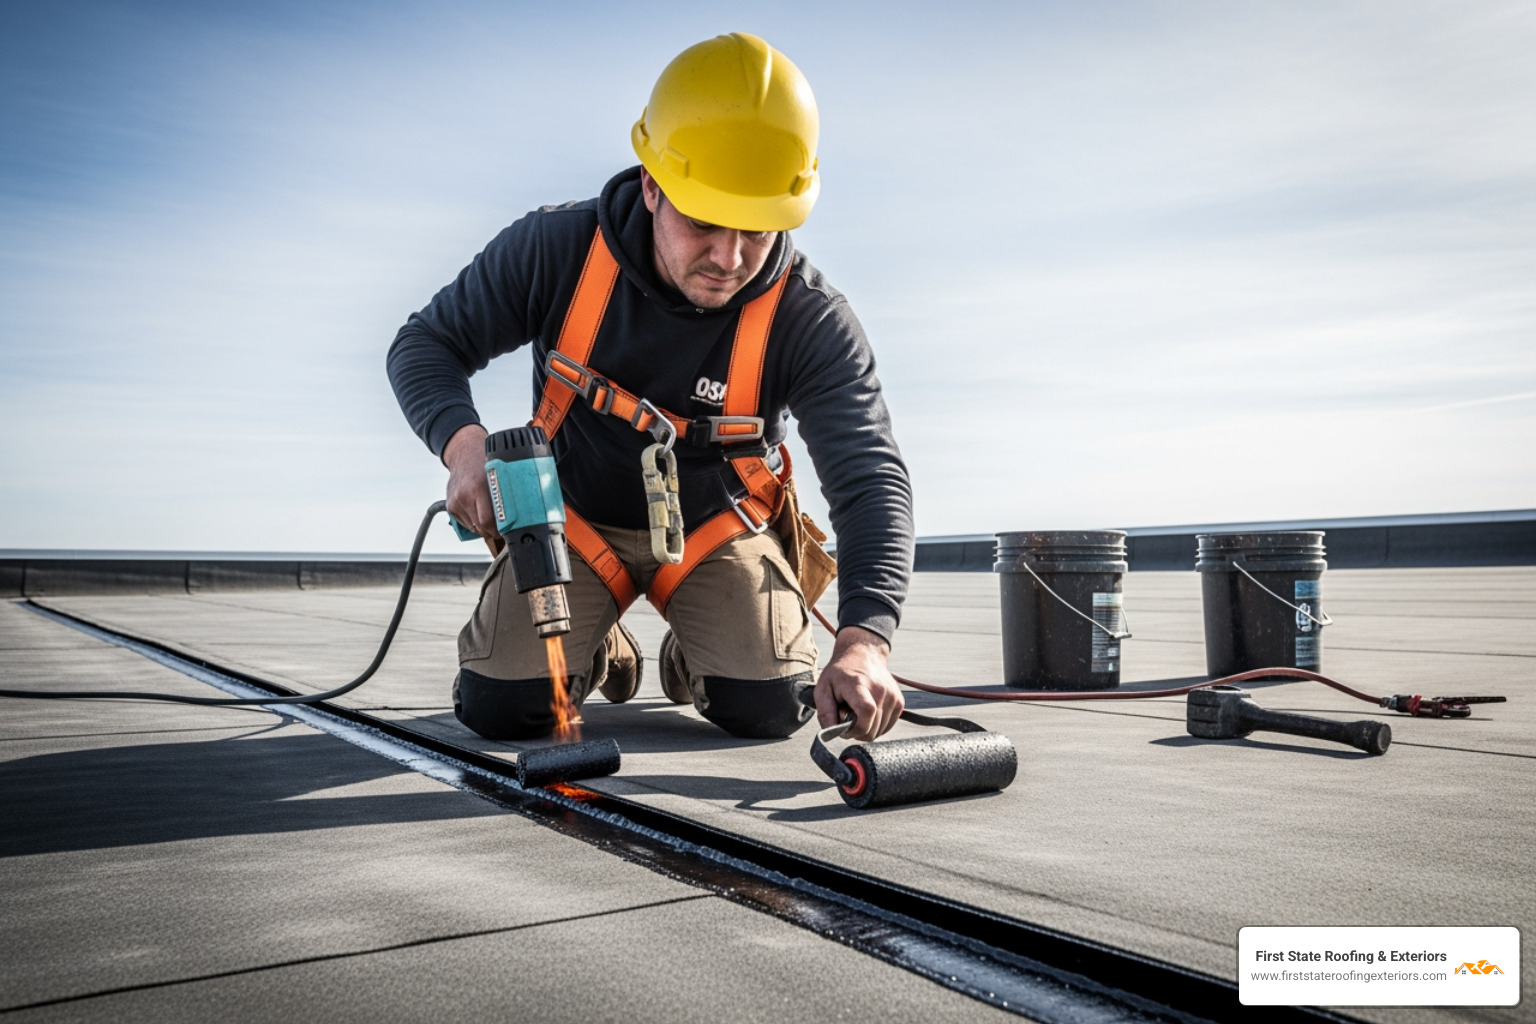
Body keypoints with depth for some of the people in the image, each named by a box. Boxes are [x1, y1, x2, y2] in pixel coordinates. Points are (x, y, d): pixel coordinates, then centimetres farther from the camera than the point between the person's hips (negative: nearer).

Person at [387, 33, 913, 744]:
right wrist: (463, 443, -32)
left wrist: (863, 639, -46)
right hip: (576, 521, 1)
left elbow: (871, 476, -29)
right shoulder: (558, 250, -20)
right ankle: (601, 654, 21)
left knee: (771, 708, -18)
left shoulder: (810, 320, -23)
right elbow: (426, 345, -9)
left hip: (716, 526, 0)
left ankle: (689, 660, 20)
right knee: (499, 707, -15)